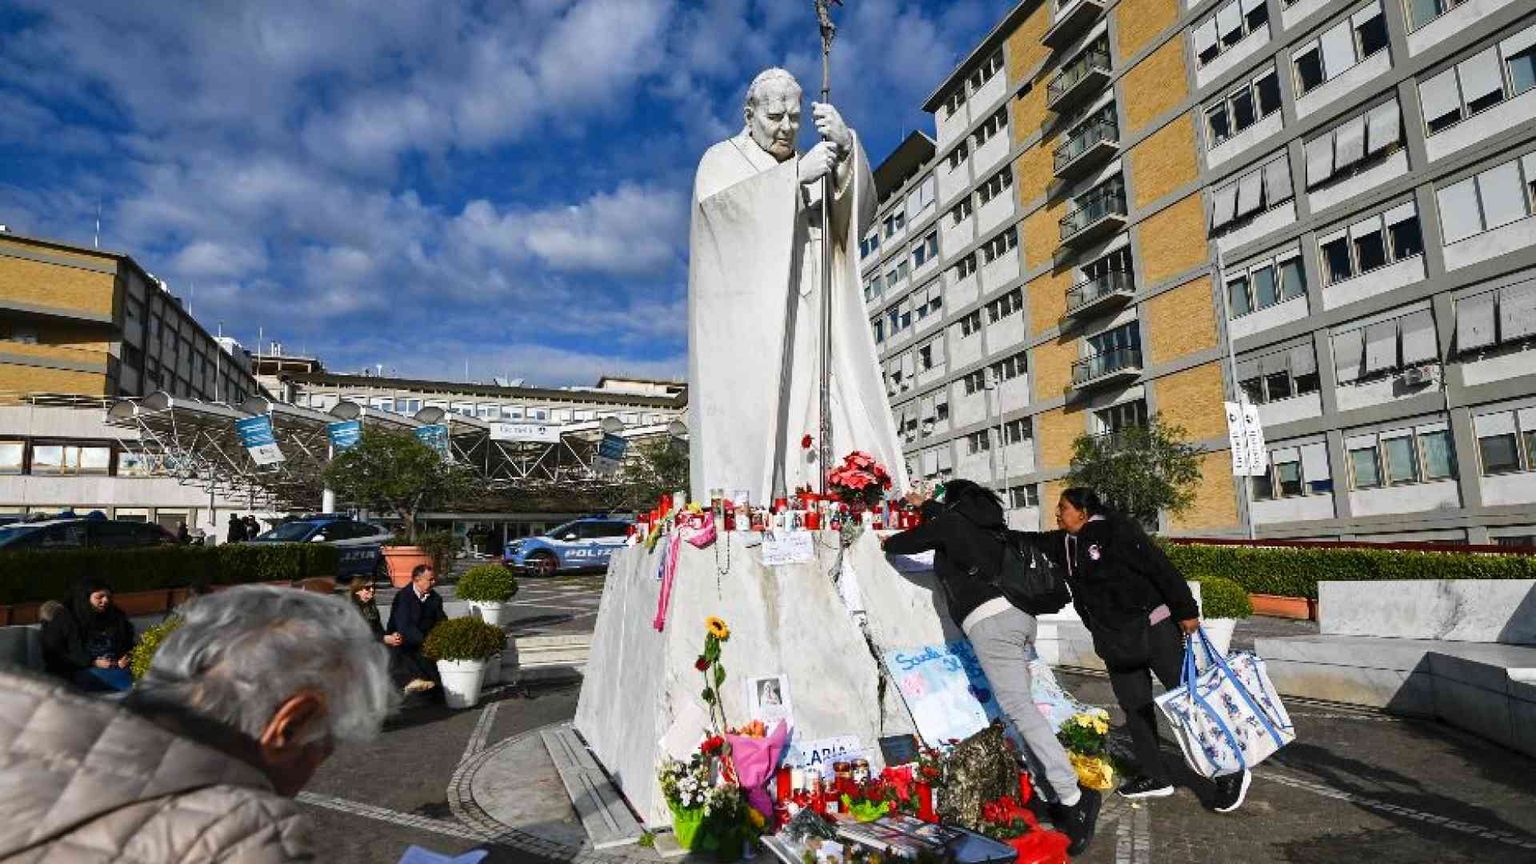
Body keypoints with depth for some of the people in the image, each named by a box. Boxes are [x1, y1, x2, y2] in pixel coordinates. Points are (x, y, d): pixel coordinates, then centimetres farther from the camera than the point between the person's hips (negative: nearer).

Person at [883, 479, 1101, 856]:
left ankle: (1073, 797, -20)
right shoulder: (985, 522, 24)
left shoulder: (950, 523, 6)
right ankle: (1058, 795, 7)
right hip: (1020, 613, 8)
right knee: (1020, 705, 9)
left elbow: (908, 542, 17)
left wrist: (888, 543, 39)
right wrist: (926, 505, 59)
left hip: (989, 619, -8)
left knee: (1019, 708, -13)